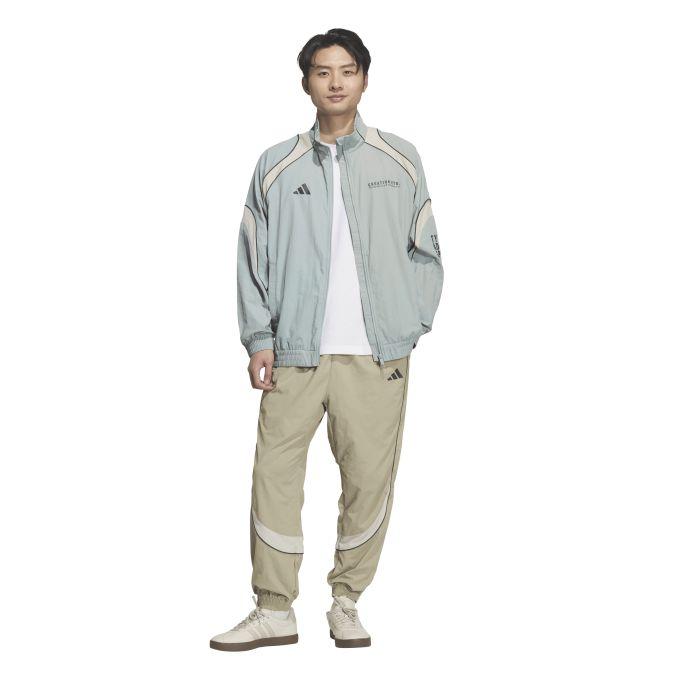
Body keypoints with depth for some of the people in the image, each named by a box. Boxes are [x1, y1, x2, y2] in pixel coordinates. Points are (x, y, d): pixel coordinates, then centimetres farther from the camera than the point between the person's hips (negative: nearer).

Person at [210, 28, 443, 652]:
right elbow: (253, 256, 7)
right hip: (295, 351, 0)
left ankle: (347, 601, 17)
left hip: (376, 354, 0)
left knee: (369, 477, 1)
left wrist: (409, 327, 3)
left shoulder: (400, 160, 7)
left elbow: (426, 253, 10)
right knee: (275, 473, -2)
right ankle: (274, 611, 8)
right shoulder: (277, 166, 7)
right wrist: (259, 338, 0)